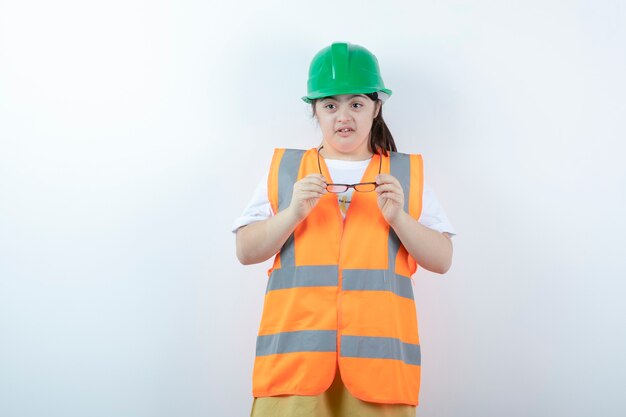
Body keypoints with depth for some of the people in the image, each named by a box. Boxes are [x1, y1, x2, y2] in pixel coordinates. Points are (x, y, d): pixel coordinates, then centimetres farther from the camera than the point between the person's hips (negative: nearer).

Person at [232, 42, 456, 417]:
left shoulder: (407, 173, 11)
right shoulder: (283, 169, 11)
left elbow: (442, 260, 6)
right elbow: (246, 252, 5)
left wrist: (398, 217, -10)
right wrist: (293, 213, -10)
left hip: (379, 350, 0)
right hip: (295, 348, 0)